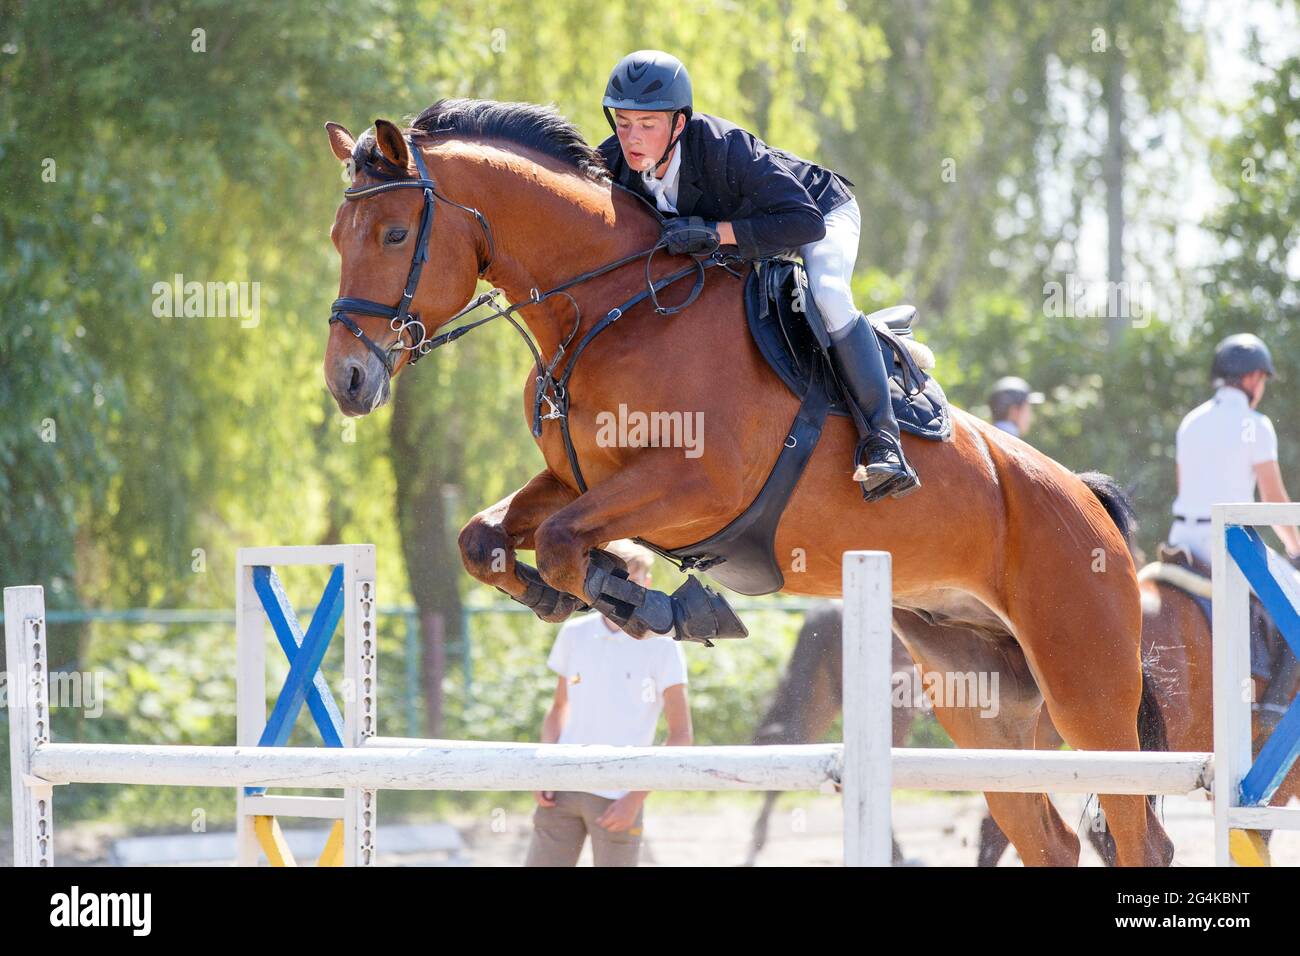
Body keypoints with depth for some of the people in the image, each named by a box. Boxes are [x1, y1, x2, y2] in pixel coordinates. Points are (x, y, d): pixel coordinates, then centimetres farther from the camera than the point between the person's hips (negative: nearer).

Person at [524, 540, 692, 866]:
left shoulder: (661, 646, -4)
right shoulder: (574, 634, 9)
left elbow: (681, 735, -4)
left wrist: (636, 798, -11)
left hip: (618, 800, -4)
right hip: (563, 791, 4)